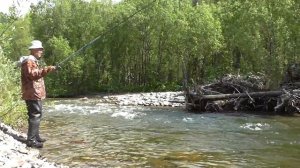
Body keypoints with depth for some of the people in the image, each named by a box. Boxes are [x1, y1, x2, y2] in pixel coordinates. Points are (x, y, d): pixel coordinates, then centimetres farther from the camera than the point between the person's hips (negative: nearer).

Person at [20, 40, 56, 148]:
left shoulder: (33, 61, 23)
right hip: (32, 94, -11)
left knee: (37, 115, 16)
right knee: (35, 115, -15)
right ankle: (31, 140, -16)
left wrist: (46, 70, 21)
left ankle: (36, 137, 25)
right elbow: (32, 74, -26)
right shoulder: (29, 61, -11)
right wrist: (47, 70, -31)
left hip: (35, 94, 11)